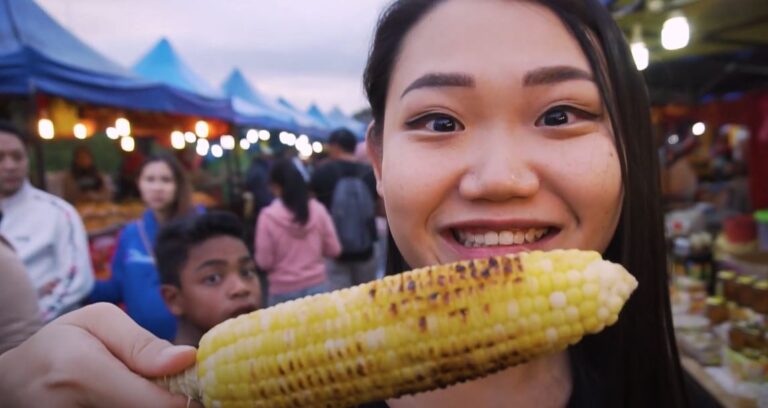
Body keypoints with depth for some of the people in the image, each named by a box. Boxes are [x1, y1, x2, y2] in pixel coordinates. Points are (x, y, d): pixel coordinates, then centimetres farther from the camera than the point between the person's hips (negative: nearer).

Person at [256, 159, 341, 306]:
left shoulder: (268, 216, -11)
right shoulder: (318, 209, -4)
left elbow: (264, 262, -9)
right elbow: (334, 249, 1)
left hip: (283, 290, -2)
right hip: (318, 285, 3)